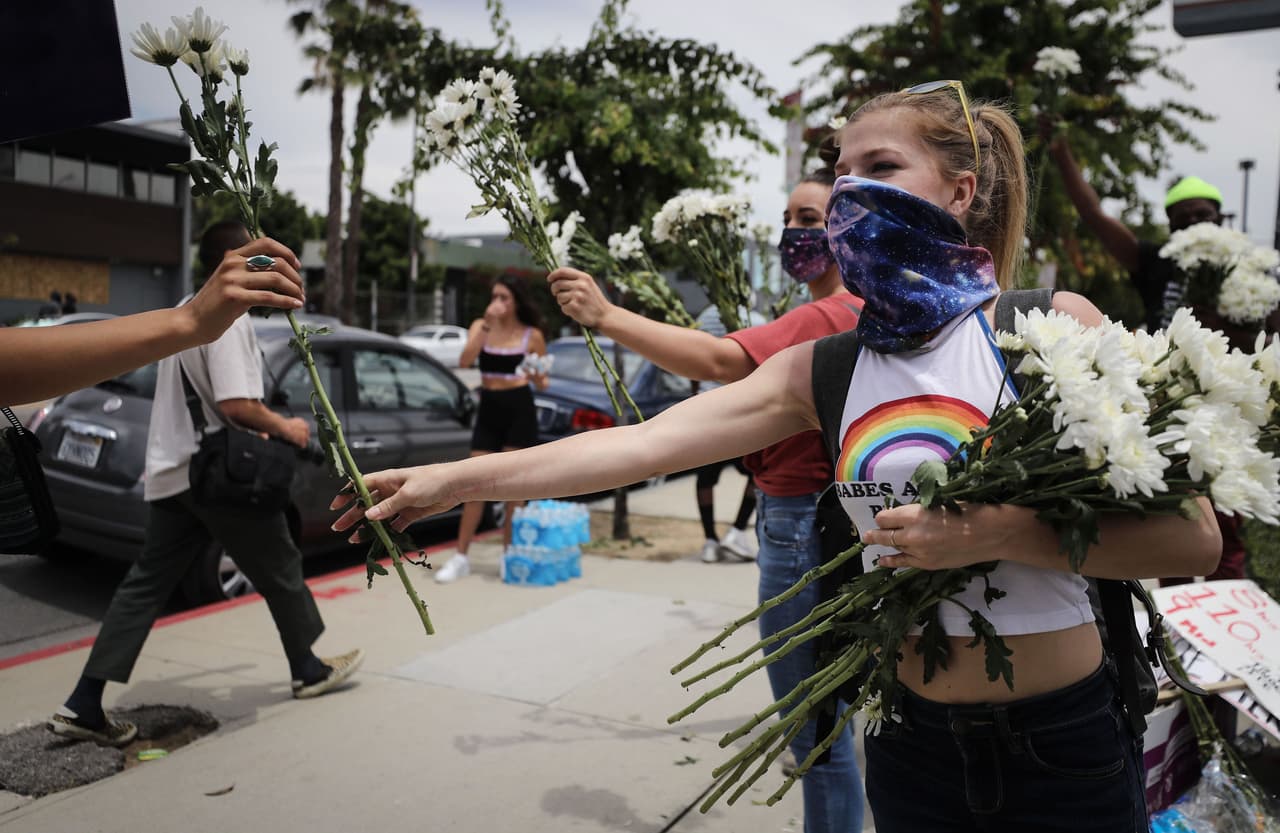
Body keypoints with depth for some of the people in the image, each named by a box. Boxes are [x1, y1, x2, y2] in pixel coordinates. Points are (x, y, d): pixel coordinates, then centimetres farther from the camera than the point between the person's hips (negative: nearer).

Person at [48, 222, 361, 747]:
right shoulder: (228, 316, -17)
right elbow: (237, 405, -25)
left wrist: (261, 426, 20)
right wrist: (284, 429, -9)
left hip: (171, 472, 9)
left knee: (145, 585, 9)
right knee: (280, 570, 9)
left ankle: (84, 705, 9)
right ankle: (309, 670, 25)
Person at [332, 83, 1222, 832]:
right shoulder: (822, 369, -2)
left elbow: (1192, 536, -11)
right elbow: (642, 444, -9)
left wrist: (1002, 532, -24)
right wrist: (456, 480, -13)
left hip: (1065, 742, -2)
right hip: (915, 742, 3)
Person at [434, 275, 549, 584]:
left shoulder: (532, 335, 0)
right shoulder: (481, 325, 4)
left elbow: (542, 382, 6)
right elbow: (465, 361, -14)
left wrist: (538, 379, -17)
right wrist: (487, 325, -19)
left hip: (519, 409, -2)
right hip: (488, 409, 2)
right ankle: (461, 557, 8)